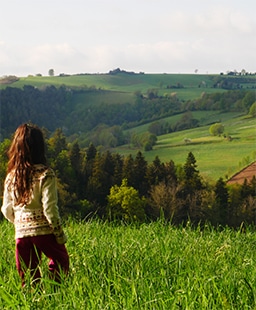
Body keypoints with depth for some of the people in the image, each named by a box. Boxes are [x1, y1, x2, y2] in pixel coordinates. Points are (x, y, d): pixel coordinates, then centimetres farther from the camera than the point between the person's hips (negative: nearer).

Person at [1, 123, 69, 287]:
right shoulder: (45, 174, -11)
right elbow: (49, 208, -14)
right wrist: (60, 234, -5)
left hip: (21, 232, 4)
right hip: (44, 230, -4)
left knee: (28, 276, 12)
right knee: (60, 260, 18)